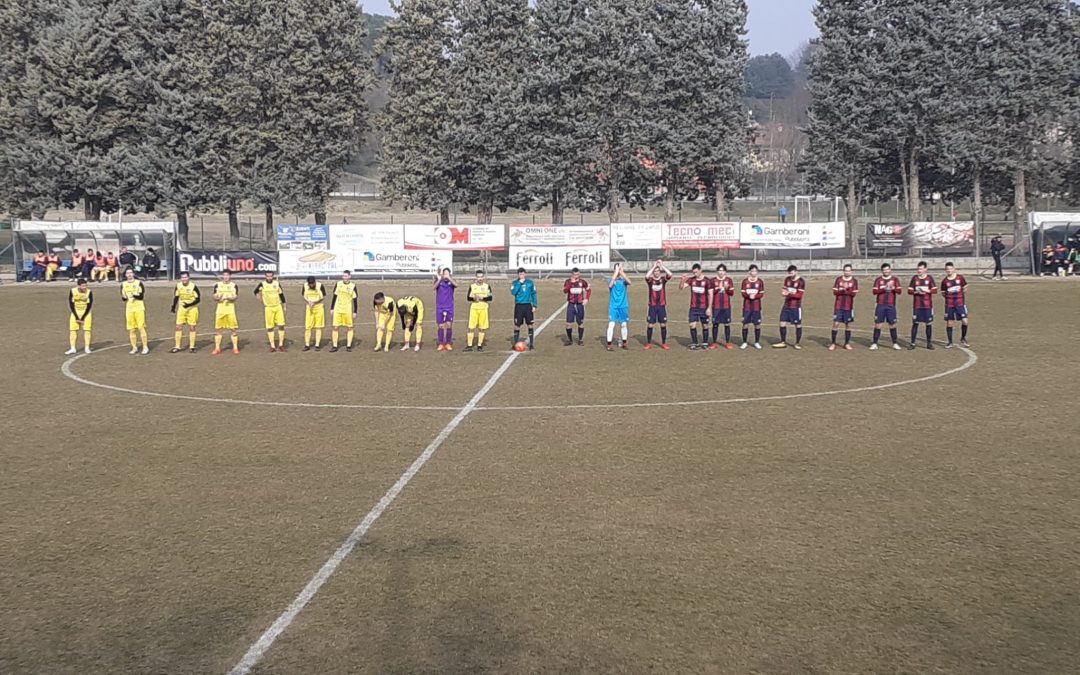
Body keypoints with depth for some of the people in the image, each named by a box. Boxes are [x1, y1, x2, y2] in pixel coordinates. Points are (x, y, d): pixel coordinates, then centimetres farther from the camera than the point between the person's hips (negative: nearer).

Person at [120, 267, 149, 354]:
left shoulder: (138, 283, 1)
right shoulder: (123, 284, 12)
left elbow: (142, 296, -6)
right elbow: (122, 297, 13)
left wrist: (134, 296, -25)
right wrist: (124, 297, -11)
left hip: (139, 308, -3)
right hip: (129, 309, 3)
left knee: (141, 327, -9)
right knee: (131, 329, 4)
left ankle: (145, 347, -3)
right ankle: (134, 348, 13)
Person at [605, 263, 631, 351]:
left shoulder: (624, 280, 2)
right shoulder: (611, 279, 0)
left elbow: (629, 282, -21)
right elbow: (610, 285, -23)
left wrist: (622, 272, -29)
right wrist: (616, 273, -25)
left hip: (623, 306, 2)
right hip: (613, 306, -2)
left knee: (624, 324, 10)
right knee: (611, 324, -8)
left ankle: (624, 343, 24)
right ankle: (609, 345, -7)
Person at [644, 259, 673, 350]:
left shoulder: (663, 279, 3)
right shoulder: (650, 280, -1)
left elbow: (670, 274, -16)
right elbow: (646, 276, -24)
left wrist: (662, 265, -15)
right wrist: (654, 266, -19)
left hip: (662, 306, 1)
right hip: (652, 306, -1)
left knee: (663, 324, 4)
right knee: (650, 325, -1)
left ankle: (664, 343, 14)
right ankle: (649, 343, 9)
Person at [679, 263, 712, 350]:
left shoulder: (707, 281, -6)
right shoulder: (691, 280, 3)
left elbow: (710, 295, -4)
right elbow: (681, 287, -1)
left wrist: (709, 308, -9)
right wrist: (682, 279, -20)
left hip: (703, 308, -2)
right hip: (693, 307, 2)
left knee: (705, 326, 6)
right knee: (692, 325, -4)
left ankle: (705, 343, 19)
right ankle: (694, 343, 5)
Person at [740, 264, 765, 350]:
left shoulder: (760, 282, 2)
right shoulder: (745, 281, 3)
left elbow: (762, 294, -1)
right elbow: (743, 294, -2)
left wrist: (755, 296, -19)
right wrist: (749, 295, -21)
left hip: (756, 306, 0)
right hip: (747, 306, 0)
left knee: (757, 324, 0)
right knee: (745, 324, -1)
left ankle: (757, 342, 12)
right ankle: (744, 342, 10)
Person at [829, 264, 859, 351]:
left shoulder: (854, 281, 0)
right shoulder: (838, 279, 3)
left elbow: (854, 293, -9)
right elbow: (834, 292, -3)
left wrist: (846, 289, -20)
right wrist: (843, 290, -17)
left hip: (849, 307, 0)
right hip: (838, 306, 0)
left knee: (848, 325, 6)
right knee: (836, 324, -4)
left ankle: (847, 343, 17)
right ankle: (833, 343, 5)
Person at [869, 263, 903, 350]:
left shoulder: (895, 279, 7)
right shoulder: (878, 280, 6)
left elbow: (899, 291, -4)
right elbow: (874, 291, -6)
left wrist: (892, 287, -21)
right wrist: (884, 288, -17)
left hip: (891, 305, 0)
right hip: (880, 305, 0)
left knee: (892, 324, 4)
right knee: (878, 324, -3)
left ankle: (895, 343, 14)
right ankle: (874, 344, 0)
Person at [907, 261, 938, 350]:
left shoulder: (929, 278, 2)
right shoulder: (914, 278, 5)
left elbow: (935, 290, -2)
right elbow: (909, 291, 4)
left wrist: (927, 291, -18)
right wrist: (916, 292, -13)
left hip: (928, 305, -1)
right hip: (917, 305, 1)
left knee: (929, 323, 2)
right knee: (915, 323, -1)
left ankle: (929, 343, 12)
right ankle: (912, 343, 3)